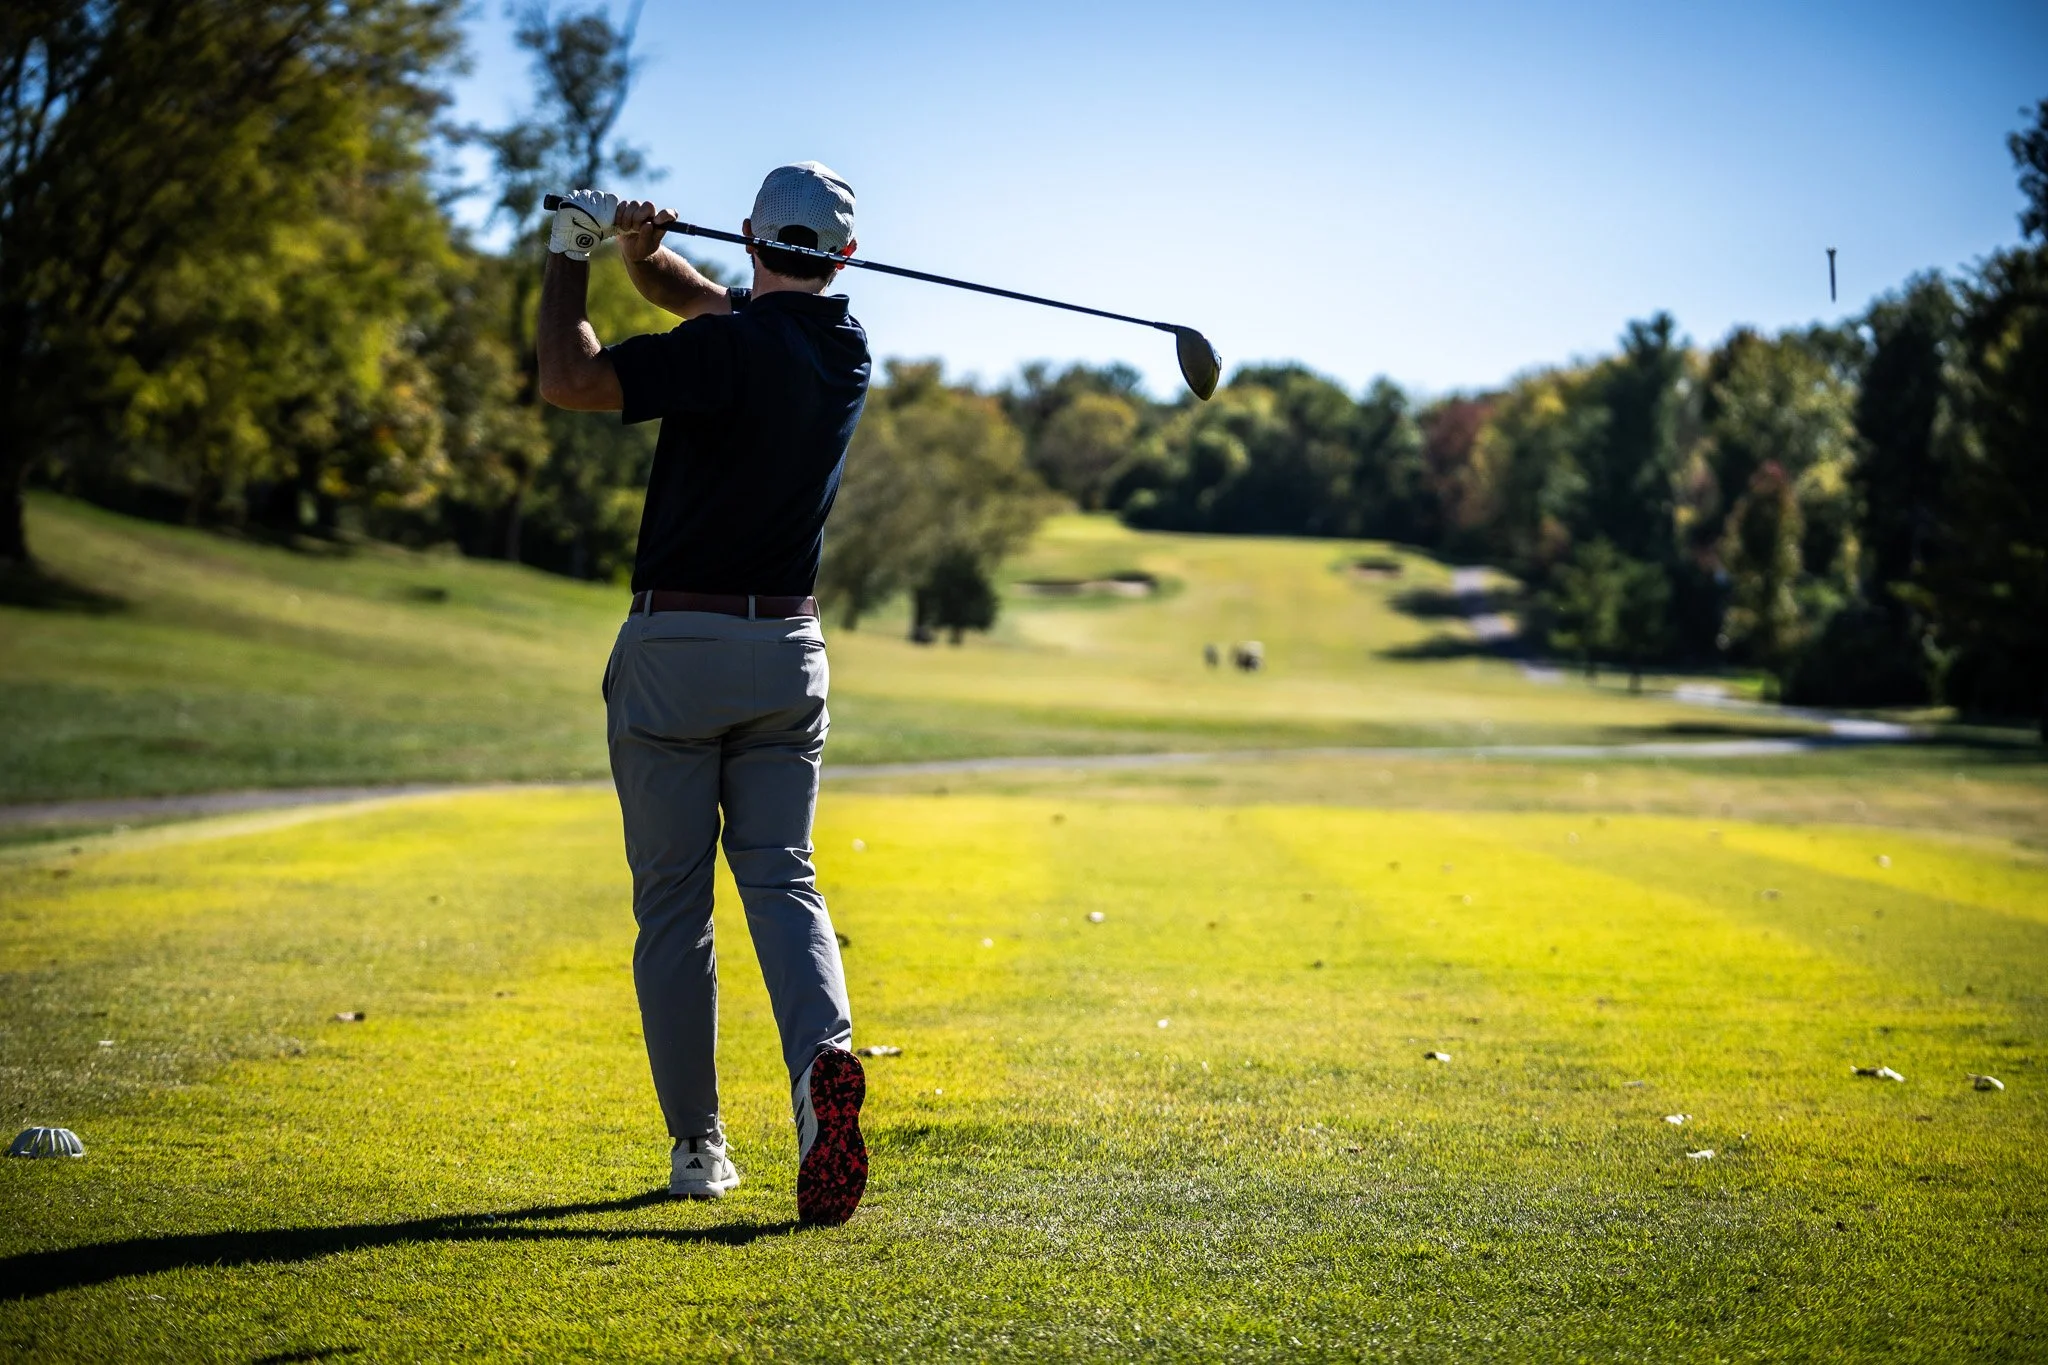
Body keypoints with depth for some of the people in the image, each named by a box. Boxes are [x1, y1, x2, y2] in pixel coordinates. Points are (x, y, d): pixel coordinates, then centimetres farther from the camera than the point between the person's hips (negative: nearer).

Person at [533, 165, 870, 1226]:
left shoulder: (731, 347, -17)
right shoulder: (846, 345, 6)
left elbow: (568, 380, -20)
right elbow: (696, 296, 15)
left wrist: (571, 253, -8)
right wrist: (642, 248, -5)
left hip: (674, 649, -5)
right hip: (788, 650, 5)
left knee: (672, 901, 5)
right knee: (780, 877, 4)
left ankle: (698, 1147, 9)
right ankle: (824, 1057, -24)